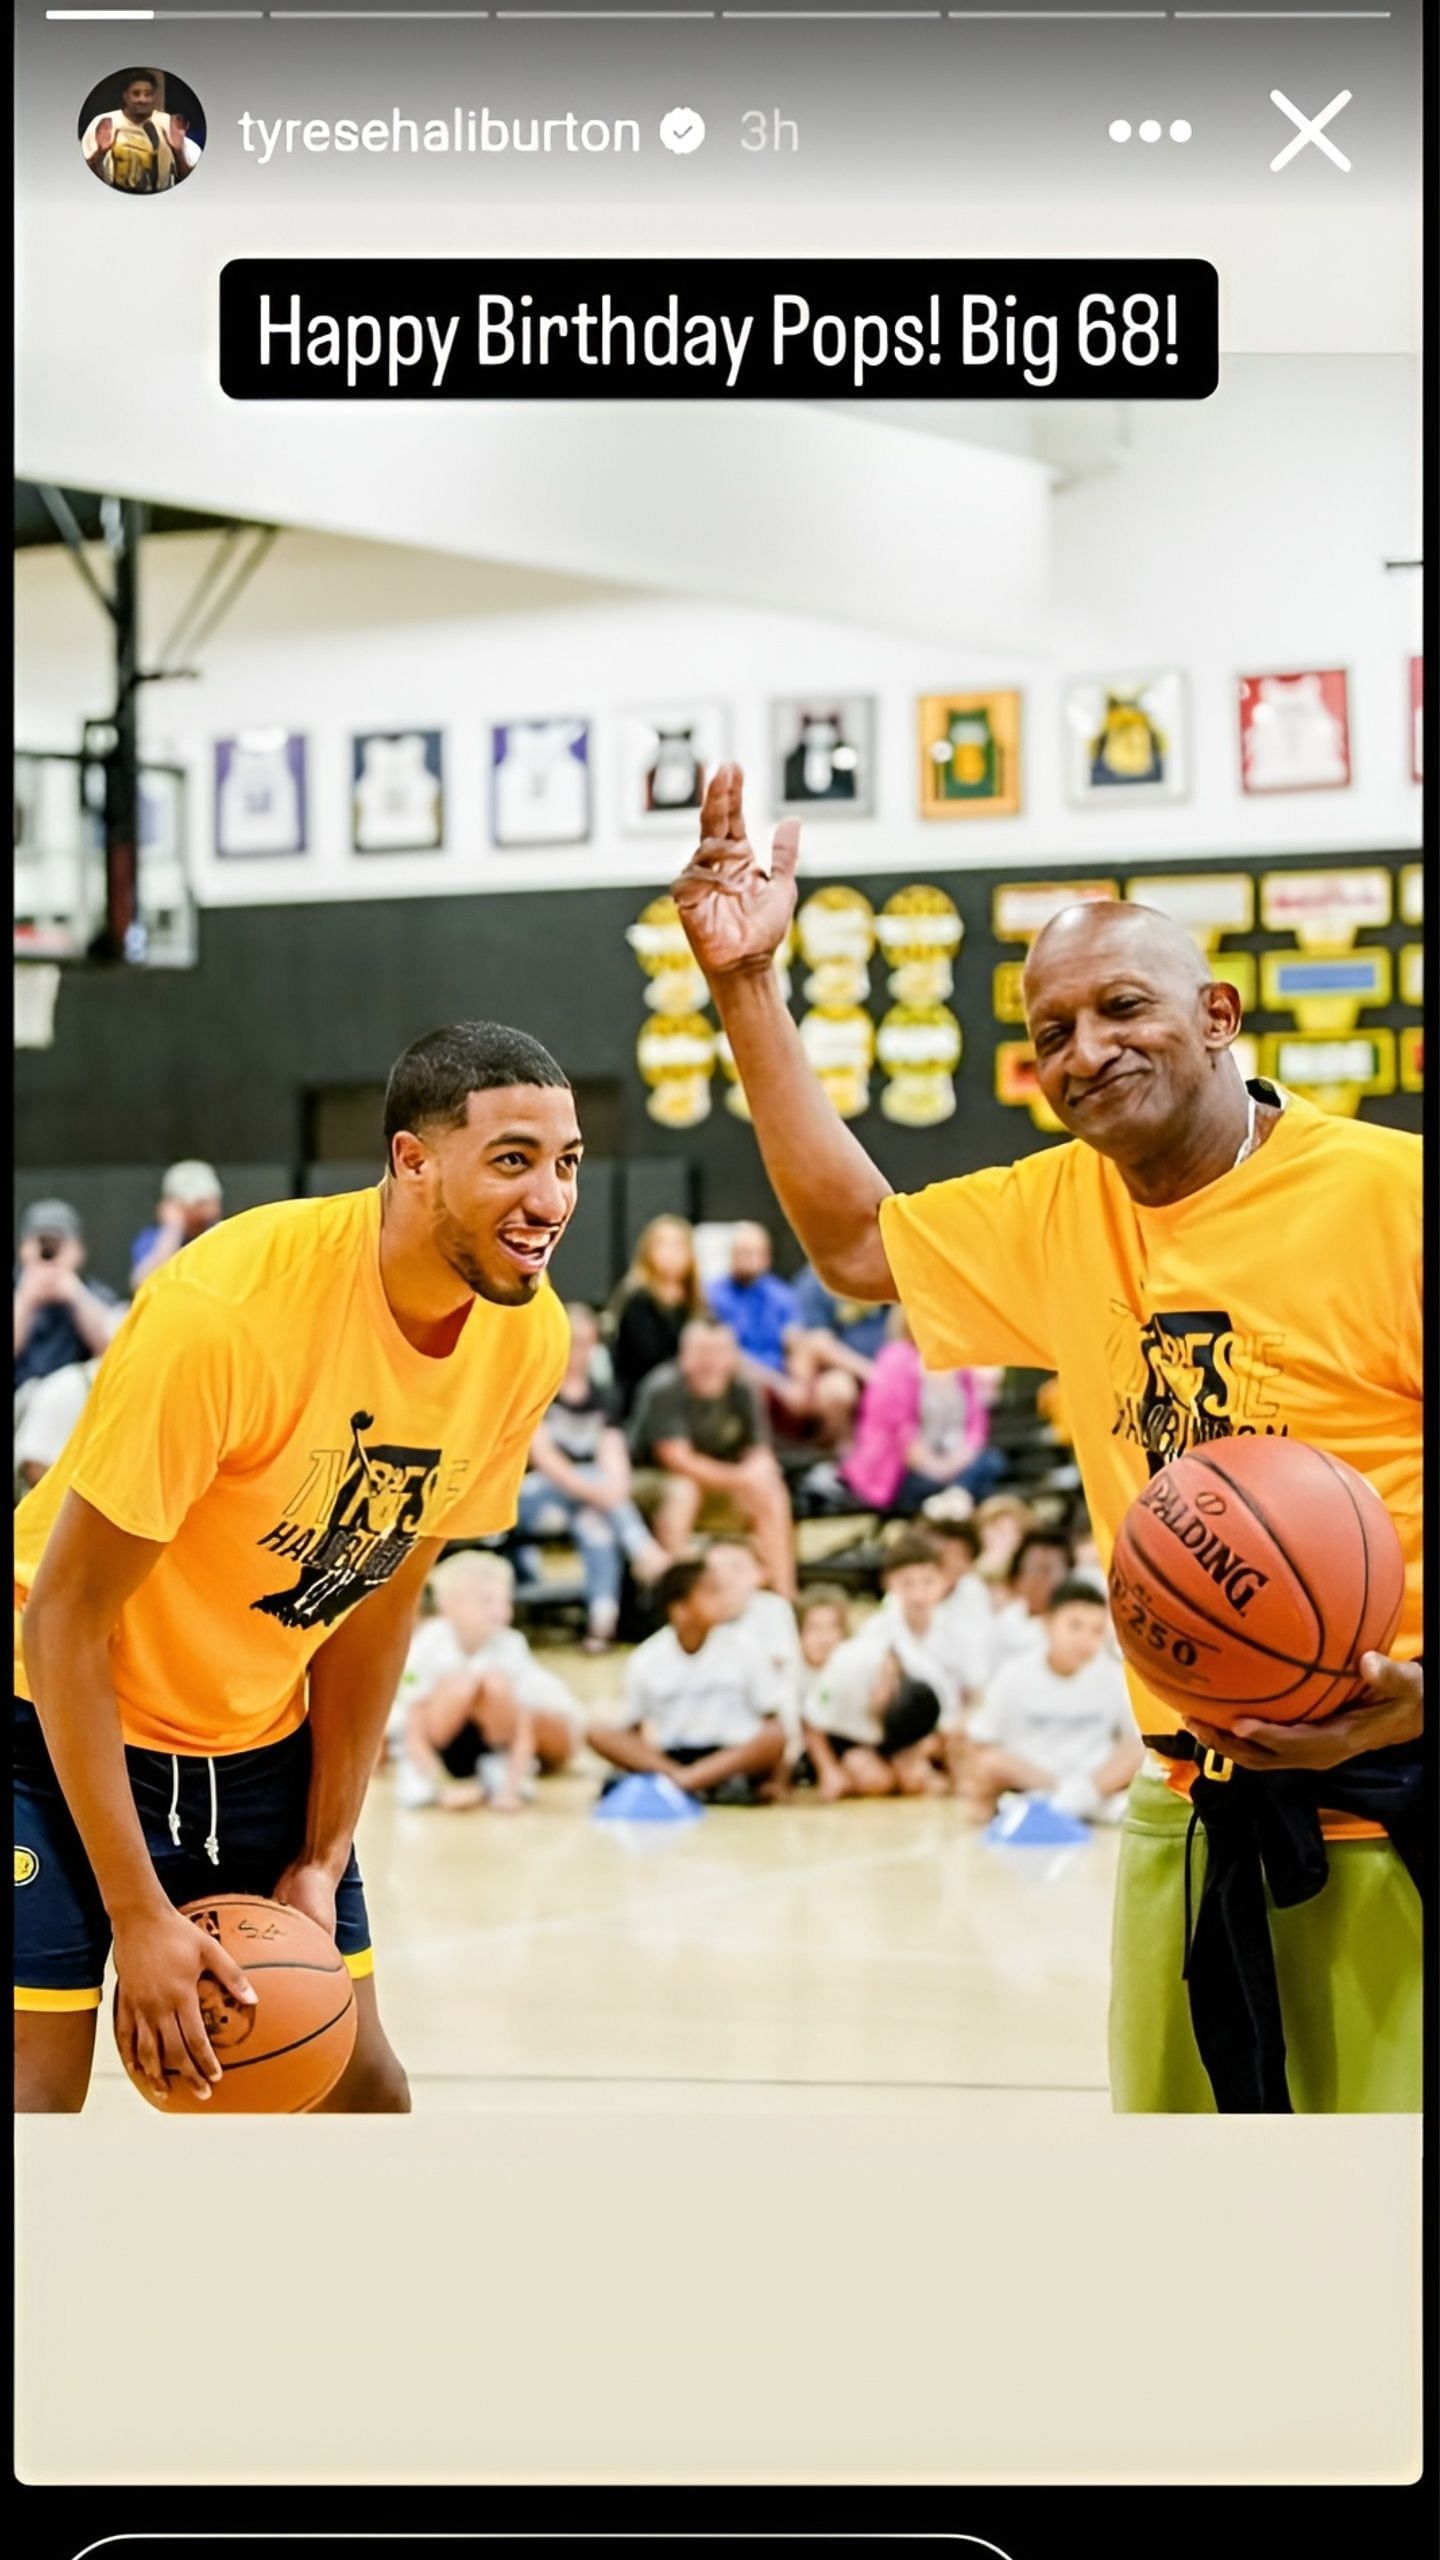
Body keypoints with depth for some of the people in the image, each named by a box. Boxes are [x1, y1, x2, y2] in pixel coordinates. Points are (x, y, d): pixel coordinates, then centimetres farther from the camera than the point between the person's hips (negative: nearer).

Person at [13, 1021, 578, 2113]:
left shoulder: (530, 1337, -11)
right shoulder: (226, 1308, -31)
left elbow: (379, 1591, 4)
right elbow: (64, 1617, -24)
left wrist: (323, 1860, 1)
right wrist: (139, 1912, -23)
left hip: (260, 1743, 6)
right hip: (66, 1729, -6)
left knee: (358, 2081, 6)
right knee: (42, 2083, -13)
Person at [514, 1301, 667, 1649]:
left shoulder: (601, 1399, 15)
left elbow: (613, 1453, 0)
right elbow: (541, 1453, -14)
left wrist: (616, 1487, -24)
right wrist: (590, 1489, -27)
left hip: (588, 1501, 3)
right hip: (531, 1493, -3)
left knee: (594, 1520, -32)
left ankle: (602, 1616, -40)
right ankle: (650, 1558, -37)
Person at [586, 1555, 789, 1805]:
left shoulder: (741, 1649, -2)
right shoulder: (646, 1660, -2)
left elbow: (774, 1725, -1)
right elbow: (629, 1729, 5)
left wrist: (773, 1775, -13)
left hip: (734, 1756, -1)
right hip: (668, 1755, 1)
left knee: (775, 1739, -32)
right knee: (598, 1733, -24)